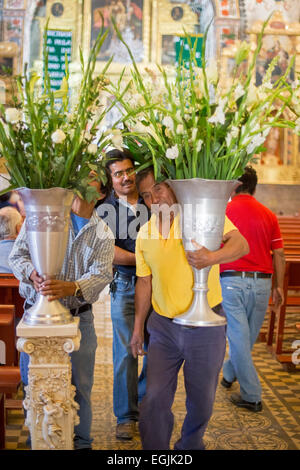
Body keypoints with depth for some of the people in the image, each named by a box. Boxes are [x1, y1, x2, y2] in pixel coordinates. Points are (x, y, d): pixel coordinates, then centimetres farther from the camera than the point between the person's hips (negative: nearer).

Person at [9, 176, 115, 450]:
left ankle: (81, 442, 26)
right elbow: (17, 254, 1)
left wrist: (71, 288, -28)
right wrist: (32, 274, -21)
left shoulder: (103, 234, 5)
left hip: (78, 317, 1)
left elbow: (101, 273, -9)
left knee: (80, 386, 7)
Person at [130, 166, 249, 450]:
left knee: (201, 400, 13)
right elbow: (144, 281, 12)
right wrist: (137, 328, 13)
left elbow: (241, 244, -18)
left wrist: (212, 258, -38)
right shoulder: (144, 234, 4)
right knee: (155, 400, 2)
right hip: (163, 326, 3)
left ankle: (189, 446, 39)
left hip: (205, 326, -2)